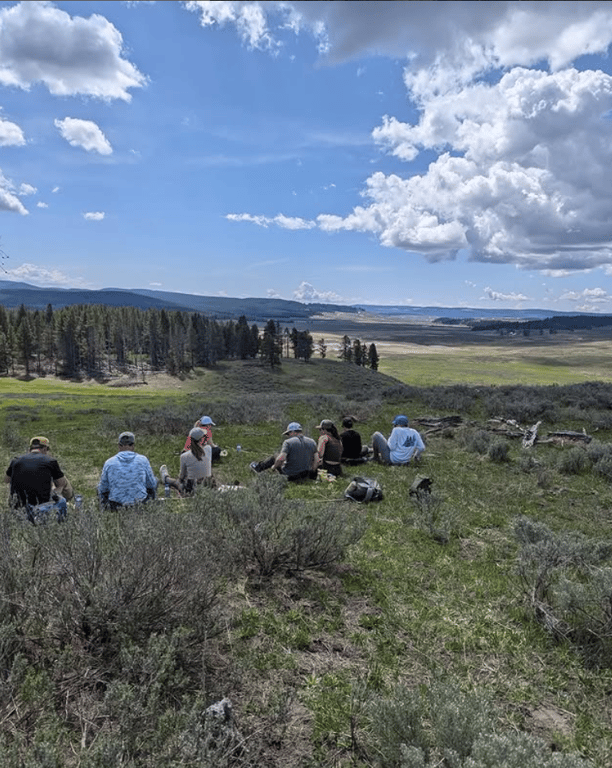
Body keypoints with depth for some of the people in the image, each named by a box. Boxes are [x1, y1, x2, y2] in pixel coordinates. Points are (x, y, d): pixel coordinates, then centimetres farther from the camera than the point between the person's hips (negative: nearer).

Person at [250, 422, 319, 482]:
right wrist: (311, 472, 11)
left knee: (274, 458, 21)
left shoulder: (288, 442, -14)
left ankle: (258, 467, 41)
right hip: (305, 474, 4)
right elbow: (316, 461, -2)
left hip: (290, 475, -4)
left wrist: (274, 466, -4)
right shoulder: (312, 442, 1)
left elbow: (281, 459, -24)